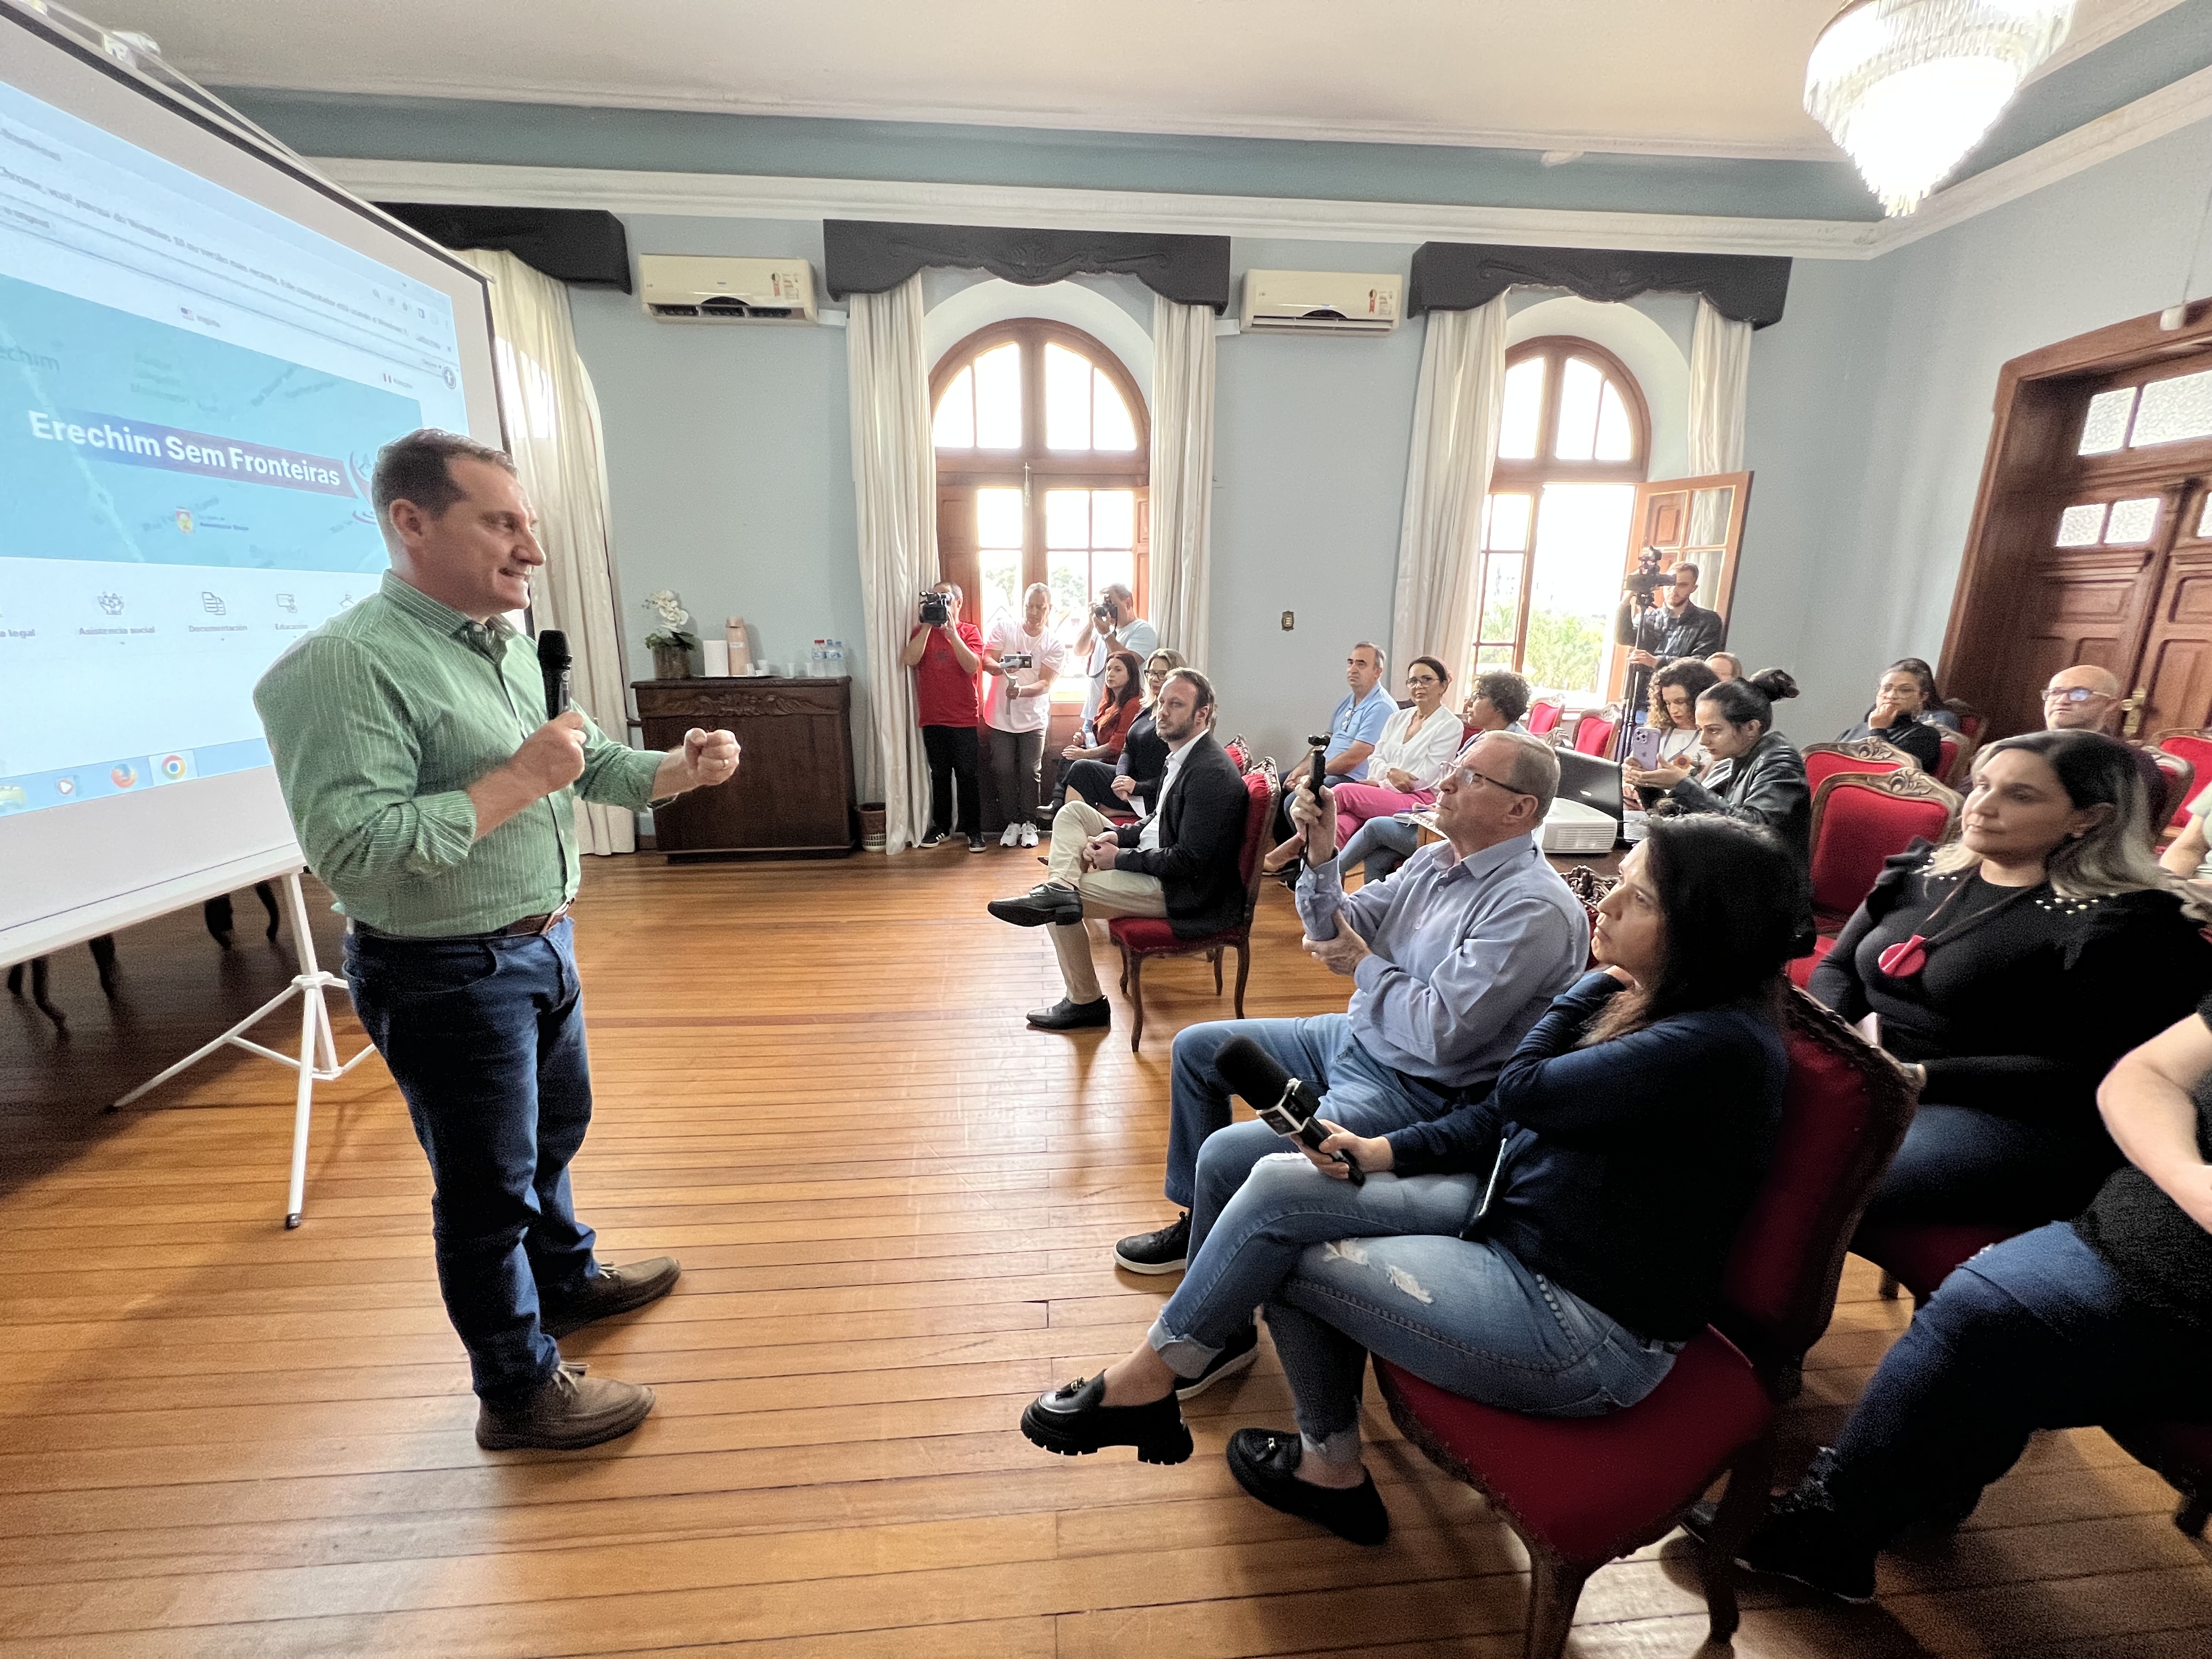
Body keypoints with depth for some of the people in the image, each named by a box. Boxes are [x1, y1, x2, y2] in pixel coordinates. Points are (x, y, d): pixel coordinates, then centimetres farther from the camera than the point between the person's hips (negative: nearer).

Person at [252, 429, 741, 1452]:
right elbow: (349, 848, -29)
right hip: (446, 975, -8)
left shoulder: (511, 646, 6)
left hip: (542, 946, 8)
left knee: (554, 1131, 26)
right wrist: (519, 781, -26)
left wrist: (680, 770, -3)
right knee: (489, 1185, 9)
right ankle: (520, 1391, 30)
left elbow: (591, 760, 13)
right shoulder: (340, 666, -21)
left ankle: (567, 1279, 50)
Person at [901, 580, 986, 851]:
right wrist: (927, 625, -14)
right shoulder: (922, 631, 7)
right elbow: (911, 660, -11)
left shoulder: (970, 632, 1)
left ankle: (973, 829, 10)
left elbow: (972, 665, -16)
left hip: (963, 719, -2)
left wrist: (951, 631, -20)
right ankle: (940, 825, 23)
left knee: (967, 775, 1)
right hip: (932, 718, 3)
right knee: (939, 774, 12)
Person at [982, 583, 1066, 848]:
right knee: (1004, 772, 4)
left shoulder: (1055, 645, -3)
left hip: (1033, 719, 0)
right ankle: (1013, 822, 19)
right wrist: (1000, 668, -34)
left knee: (1030, 773, 2)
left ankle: (1029, 823, 18)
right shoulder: (1005, 628, -2)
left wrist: (1021, 690, -33)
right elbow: (986, 661, -10)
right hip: (1001, 715, 1)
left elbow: (1045, 684, -12)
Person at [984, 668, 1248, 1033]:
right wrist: (1117, 835, -1)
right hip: (1153, 861, 10)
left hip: (1182, 892, -10)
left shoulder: (1211, 773, -23)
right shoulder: (1183, 756, 8)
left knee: (1061, 907, -9)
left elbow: (1189, 861, -26)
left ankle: (1086, 1002, 5)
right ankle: (1059, 887, -19)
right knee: (1073, 812, 6)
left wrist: (1120, 859, -17)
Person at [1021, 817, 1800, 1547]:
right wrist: (1381, 1152, -7)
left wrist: (1597, 982, -9)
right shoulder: (1640, 998, 2)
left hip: (1585, 1332, -7)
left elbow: (1522, 1091, -22)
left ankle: (1147, 1381, 20)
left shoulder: (1720, 1046, -25)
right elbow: (1502, 1122, 4)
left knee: (1279, 1249, -8)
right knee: (1281, 1185, -6)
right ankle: (1331, 1468, 13)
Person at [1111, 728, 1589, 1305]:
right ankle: (1199, 1220, 29)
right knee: (1196, 1047, 13)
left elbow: (1443, 1033, -28)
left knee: (1225, 1156, -22)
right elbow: (1337, 933, 4)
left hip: (1414, 1092, -9)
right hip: (1354, 1037, 10)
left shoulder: (1535, 908, -23)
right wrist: (1321, 856, -12)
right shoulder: (1435, 859, 5)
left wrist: (1363, 966, -13)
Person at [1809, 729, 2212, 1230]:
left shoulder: (2125, 926, -6)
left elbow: (2082, 1078, -12)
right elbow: (1836, 967, 13)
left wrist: (1922, 1077, -22)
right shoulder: (1922, 871, 12)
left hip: (2003, 1117, -6)